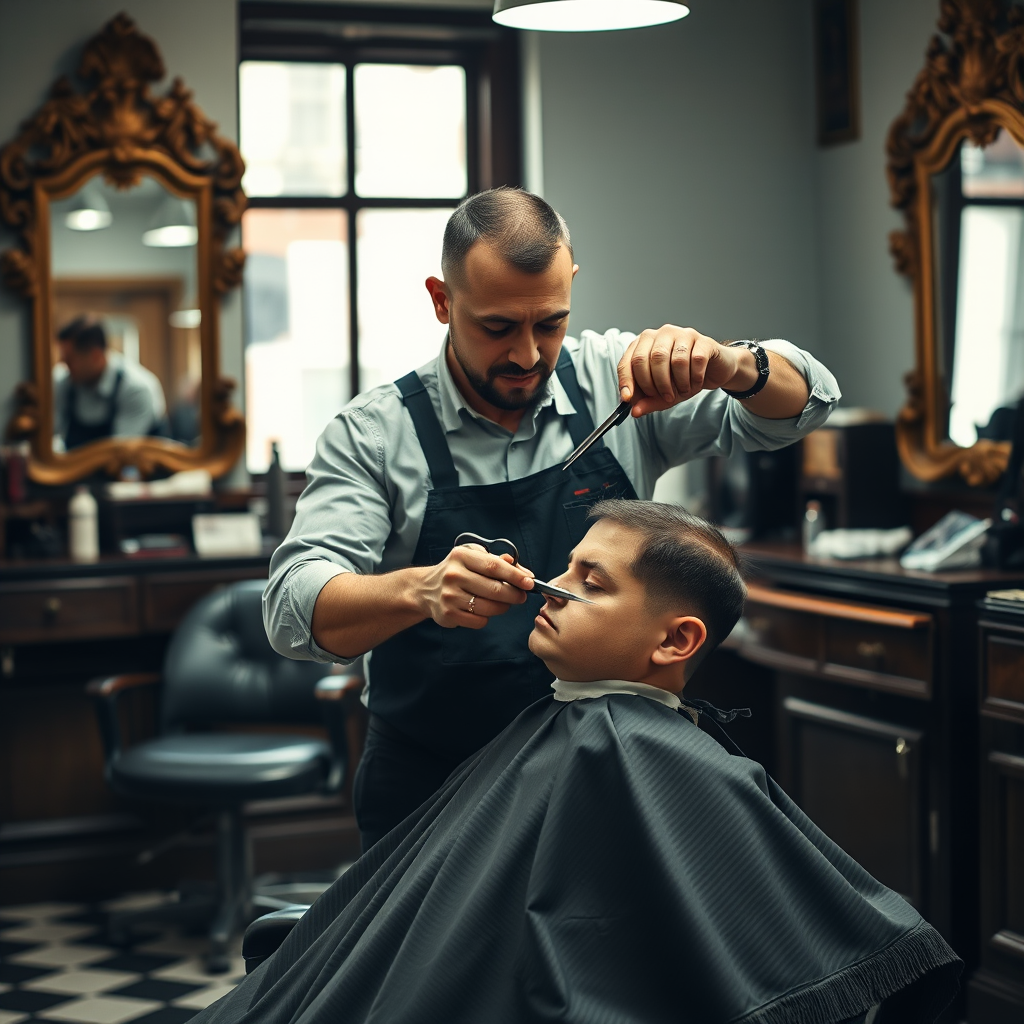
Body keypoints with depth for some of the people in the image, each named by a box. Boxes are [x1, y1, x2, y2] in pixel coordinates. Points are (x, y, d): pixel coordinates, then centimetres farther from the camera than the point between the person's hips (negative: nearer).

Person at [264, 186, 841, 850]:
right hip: (433, 795, -1)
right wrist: (421, 591, -36)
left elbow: (804, 403, 2)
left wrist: (728, 366, -22)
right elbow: (296, 608, -14)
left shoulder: (616, 381, 1)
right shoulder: (375, 433, -5)